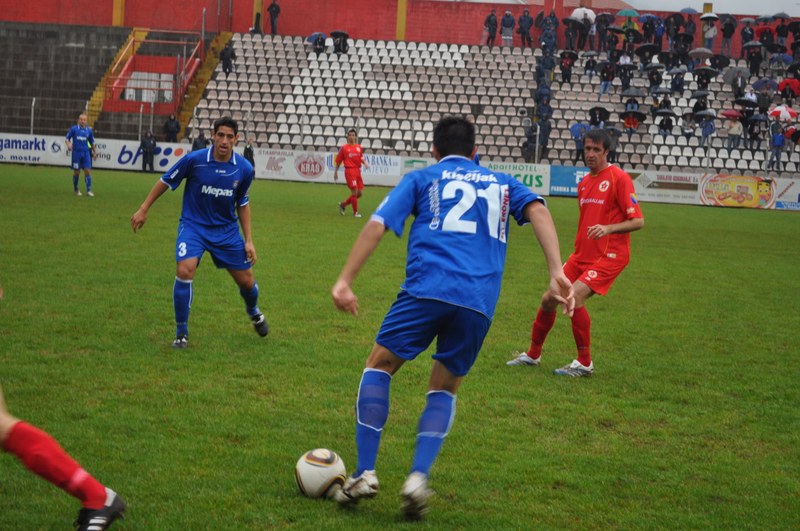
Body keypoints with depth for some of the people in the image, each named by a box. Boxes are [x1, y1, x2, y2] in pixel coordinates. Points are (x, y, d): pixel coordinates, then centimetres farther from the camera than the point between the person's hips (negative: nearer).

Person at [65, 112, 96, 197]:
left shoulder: (89, 130, 8)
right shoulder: (73, 129, 0)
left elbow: (92, 142, 18)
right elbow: (67, 138, 1)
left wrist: (94, 152, 19)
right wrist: (68, 144, -20)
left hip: (86, 153, 2)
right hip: (76, 152, -2)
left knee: (87, 171, -7)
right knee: (76, 172, 3)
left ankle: (89, 190, -6)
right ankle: (76, 189, 20)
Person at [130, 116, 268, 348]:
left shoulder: (244, 169, -8)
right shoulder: (194, 160, -17)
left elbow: (243, 205, 6)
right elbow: (166, 181, -2)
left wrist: (248, 240, 3)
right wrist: (143, 209, 0)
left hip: (227, 230, 3)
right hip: (193, 225, -3)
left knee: (246, 281, 7)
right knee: (185, 271, -26)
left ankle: (254, 313, 44)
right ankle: (181, 333, -9)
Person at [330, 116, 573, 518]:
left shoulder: (421, 178, 19)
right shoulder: (502, 184, 26)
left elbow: (378, 224, 6)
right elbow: (537, 210, 7)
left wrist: (345, 280, 2)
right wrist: (557, 274, -3)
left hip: (427, 288, -2)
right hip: (479, 303, 2)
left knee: (380, 364, 16)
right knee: (444, 388, 19)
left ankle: (364, 473, 5)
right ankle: (418, 478, -1)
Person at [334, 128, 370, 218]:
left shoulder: (359, 147, 13)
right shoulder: (344, 148, 1)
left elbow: (362, 157, 22)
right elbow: (338, 161, 5)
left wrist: (365, 163, 0)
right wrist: (335, 172, 6)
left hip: (358, 170, 6)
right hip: (349, 170, -6)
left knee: (359, 193, 6)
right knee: (354, 191, -10)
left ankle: (343, 204, 25)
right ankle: (355, 212, 1)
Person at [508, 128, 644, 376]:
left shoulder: (619, 178, -10)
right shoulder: (584, 182, 14)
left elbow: (638, 221, -15)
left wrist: (608, 228, -29)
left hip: (610, 255, -8)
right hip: (582, 254, 8)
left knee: (574, 297, -24)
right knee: (549, 299, 7)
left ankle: (584, 363, -11)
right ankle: (533, 355, 27)